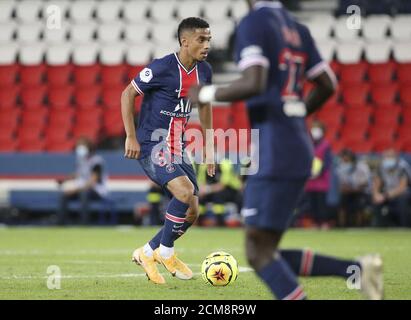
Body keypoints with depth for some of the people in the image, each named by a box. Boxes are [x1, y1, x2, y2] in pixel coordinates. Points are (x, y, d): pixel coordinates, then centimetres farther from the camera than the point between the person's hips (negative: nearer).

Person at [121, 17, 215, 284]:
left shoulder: (204, 71, 4)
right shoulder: (162, 68, -17)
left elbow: (204, 104, 21)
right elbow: (128, 94, -10)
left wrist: (209, 145, 19)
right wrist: (131, 137, -13)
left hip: (177, 147, 8)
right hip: (152, 145, -8)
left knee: (192, 212, 2)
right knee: (185, 191, -27)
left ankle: (147, 253, 21)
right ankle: (165, 253, -6)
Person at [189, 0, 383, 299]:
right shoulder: (297, 29, 16)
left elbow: (253, 83, -21)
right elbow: (327, 85, 20)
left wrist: (208, 93, -6)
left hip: (274, 152, -9)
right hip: (298, 147, 9)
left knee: (260, 253, -6)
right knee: (264, 252, 13)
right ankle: (357, 269, 3)